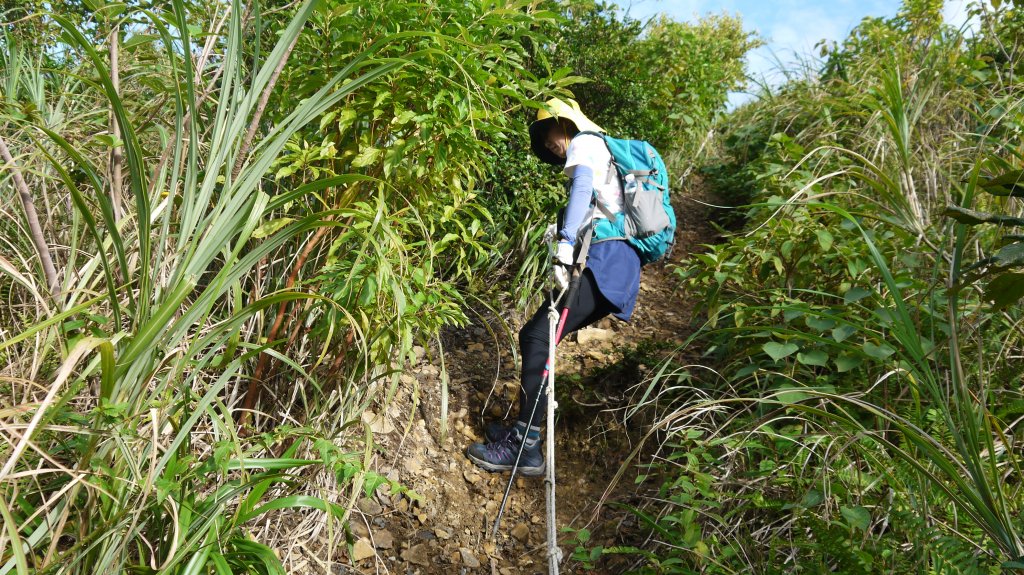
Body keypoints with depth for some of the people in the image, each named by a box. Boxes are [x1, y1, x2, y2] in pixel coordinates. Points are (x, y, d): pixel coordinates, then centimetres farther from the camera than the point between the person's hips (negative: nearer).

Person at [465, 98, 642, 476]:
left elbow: (582, 185, -17)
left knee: (538, 337, -17)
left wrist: (565, 244, -29)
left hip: (606, 261, -10)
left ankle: (525, 448, -18)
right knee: (535, 335, 8)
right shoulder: (604, 152, 35)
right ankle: (524, 429, 12)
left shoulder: (584, 142, 5)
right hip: (613, 265, 10)